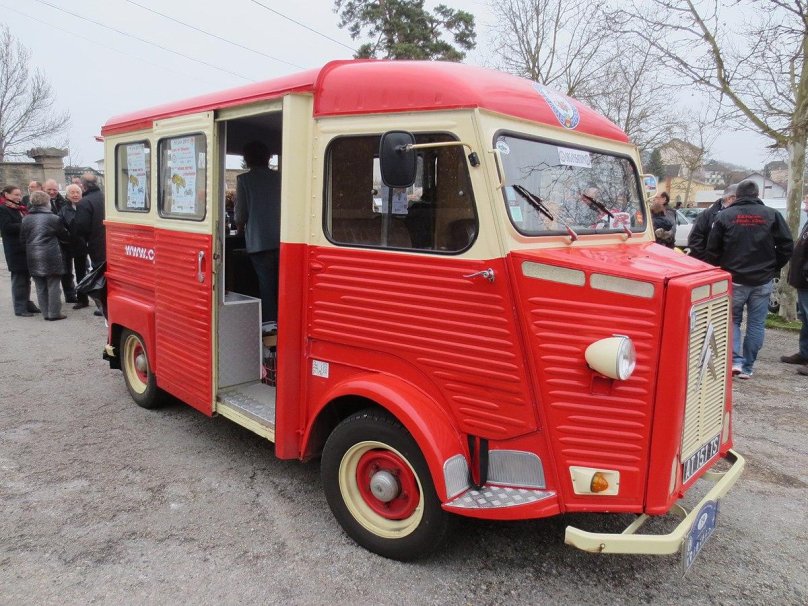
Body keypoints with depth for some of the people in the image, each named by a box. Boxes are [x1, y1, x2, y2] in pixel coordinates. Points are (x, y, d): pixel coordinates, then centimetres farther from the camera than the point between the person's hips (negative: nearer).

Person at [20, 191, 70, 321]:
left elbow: (22, 239, 9)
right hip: (51, 257, -4)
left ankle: (46, 313, 14)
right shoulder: (53, 218, -8)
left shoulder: (25, 219, 4)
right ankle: (54, 313, 4)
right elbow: (64, 236, 1)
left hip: (33, 258, 4)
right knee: (53, 285, 3)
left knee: (40, 287, 10)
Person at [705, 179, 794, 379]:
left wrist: (720, 271, 12)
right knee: (756, 323, 9)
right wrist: (773, 268, 11)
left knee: (732, 320, 13)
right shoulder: (771, 215, 0)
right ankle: (747, 367, 12)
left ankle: (735, 360, -2)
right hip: (763, 280, 1)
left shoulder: (724, 215, -3)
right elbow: (786, 245, -2)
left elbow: (712, 250, -3)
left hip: (734, 279, -1)